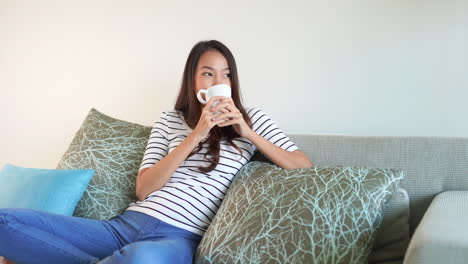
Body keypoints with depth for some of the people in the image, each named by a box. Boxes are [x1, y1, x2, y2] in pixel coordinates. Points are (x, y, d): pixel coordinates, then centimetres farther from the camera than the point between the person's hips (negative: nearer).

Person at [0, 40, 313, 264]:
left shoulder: (252, 118, 13)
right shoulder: (169, 120, 16)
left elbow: (305, 168, 5)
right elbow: (143, 189, 3)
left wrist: (248, 132, -6)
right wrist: (196, 135, -6)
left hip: (179, 236, -3)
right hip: (127, 223, 4)